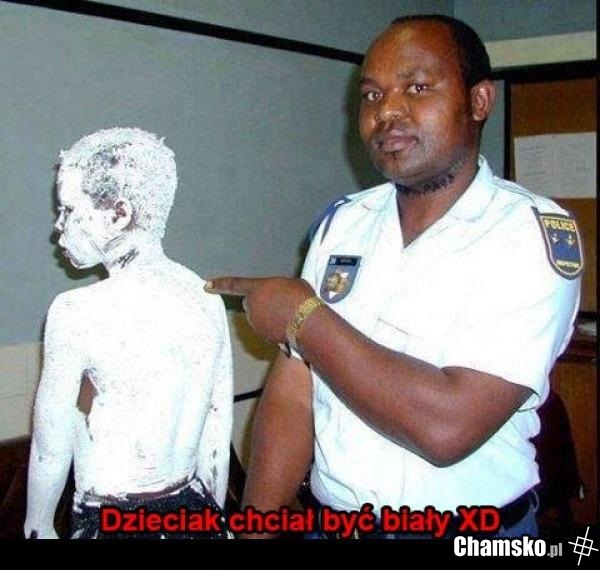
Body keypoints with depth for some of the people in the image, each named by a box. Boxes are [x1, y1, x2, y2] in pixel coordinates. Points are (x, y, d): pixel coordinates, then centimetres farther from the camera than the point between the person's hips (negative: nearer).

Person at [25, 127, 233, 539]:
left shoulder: (77, 312, -18)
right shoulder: (208, 297, -3)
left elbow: (51, 450, -8)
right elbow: (218, 433, 4)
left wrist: (38, 527, 8)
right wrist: (213, 518, 16)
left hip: (112, 523, -5)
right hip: (197, 514, 5)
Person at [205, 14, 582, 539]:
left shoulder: (535, 233, -17)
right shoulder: (342, 221, 0)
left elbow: (447, 426, -27)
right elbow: (293, 394, -3)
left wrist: (305, 317, -19)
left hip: (470, 532, -4)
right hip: (327, 520, 5)